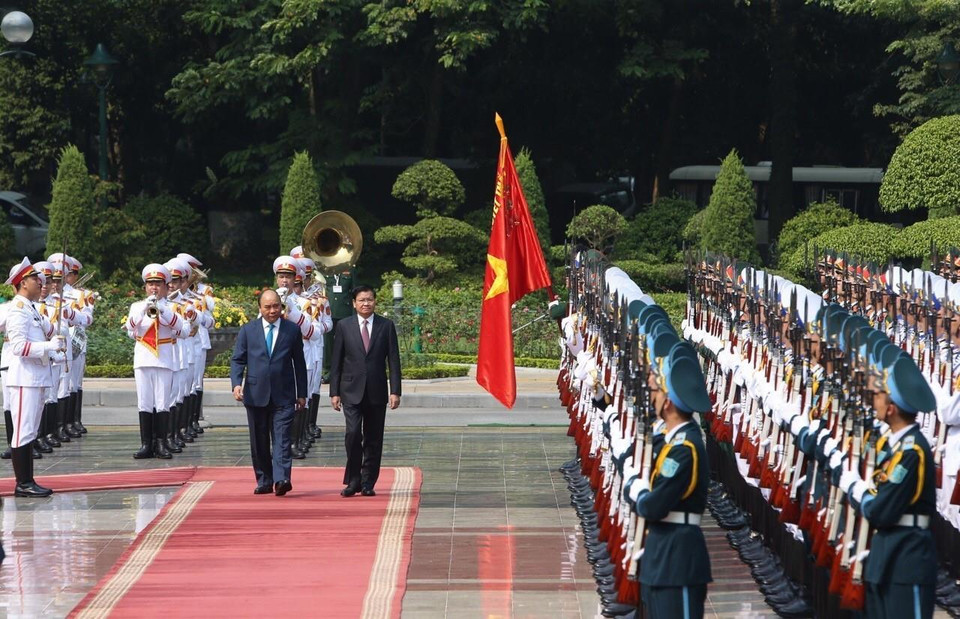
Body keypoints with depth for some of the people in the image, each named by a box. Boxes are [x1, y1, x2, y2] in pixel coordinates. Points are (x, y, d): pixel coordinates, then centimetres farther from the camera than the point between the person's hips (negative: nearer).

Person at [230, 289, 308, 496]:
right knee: (259, 441, 6)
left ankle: (282, 479, -22)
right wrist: (237, 384, -11)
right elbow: (237, 360, 6)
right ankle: (264, 481, 15)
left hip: (283, 396, -2)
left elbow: (299, 363, 10)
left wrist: (302, 393, 9)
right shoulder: (247, 330, 7)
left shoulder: (292, 330, 6)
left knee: (282, 438, -13)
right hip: (256, 394, 2)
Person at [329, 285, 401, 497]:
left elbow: (393, 361, 4)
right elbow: (336, 362, 6)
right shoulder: (343, 326, 4)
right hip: (352, 391, -1)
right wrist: (334, 392, 0)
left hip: (376, 392, 1)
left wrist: (395, 391, -4)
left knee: (373, 439, 4)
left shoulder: (386, 326, 5)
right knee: (353, 433, -15)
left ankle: (368, 483, 13)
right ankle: (353, 480, -3)